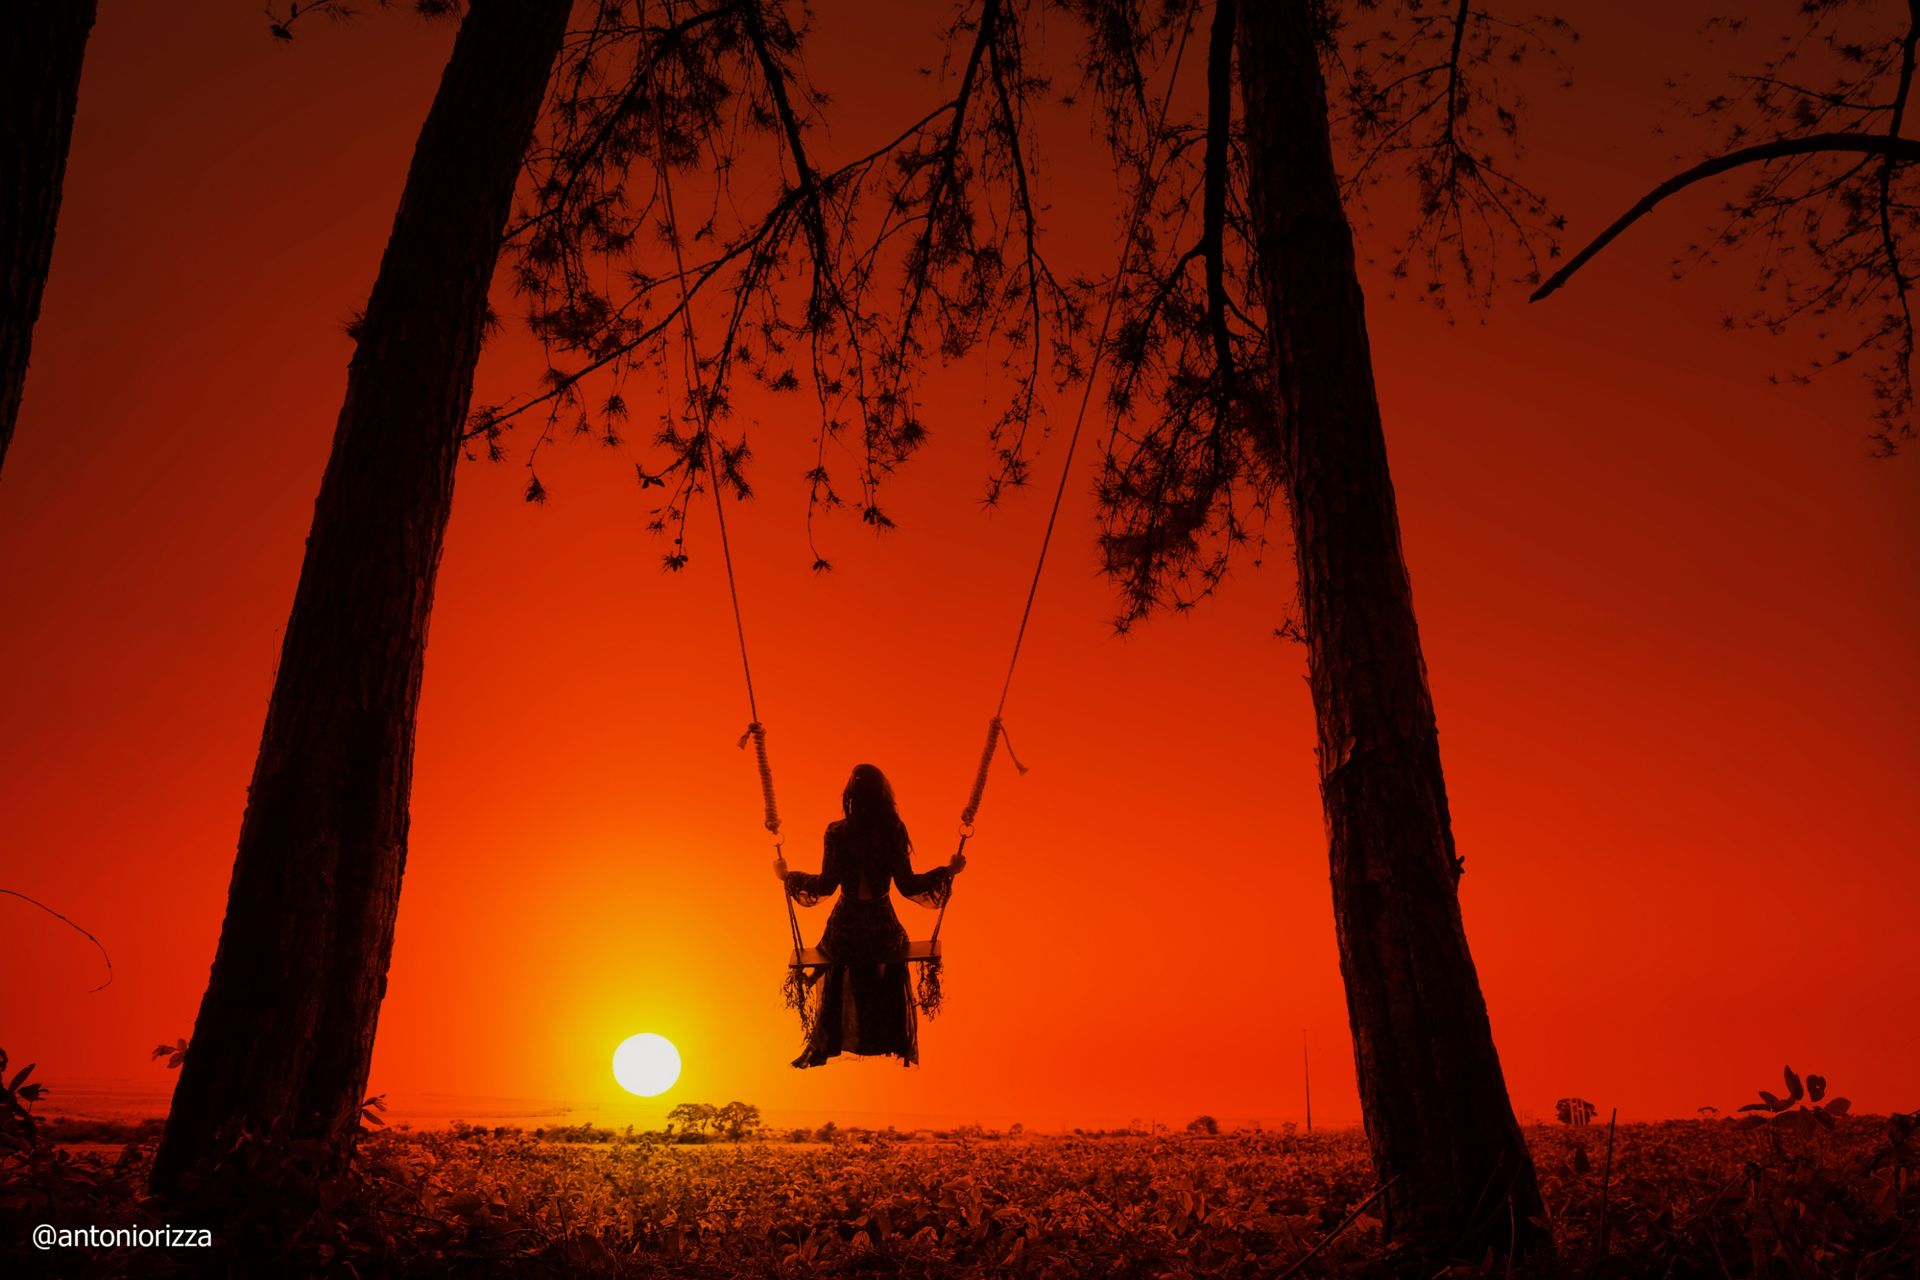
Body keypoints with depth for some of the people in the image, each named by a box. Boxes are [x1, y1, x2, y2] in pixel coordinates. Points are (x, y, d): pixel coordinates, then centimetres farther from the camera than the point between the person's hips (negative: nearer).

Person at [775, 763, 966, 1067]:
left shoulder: (837, 832, -13)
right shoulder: (894, 831, -11)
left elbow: (826, 884, -12)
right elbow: (907, 885, -10)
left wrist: (787, 875, 3)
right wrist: (948, 871, 1)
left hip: (846, 926, 0)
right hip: (883, 927, 0)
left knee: (838, 994, 19)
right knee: (890, 996, 19)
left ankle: (820, 1051, 27)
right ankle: (897, 1050, 26)